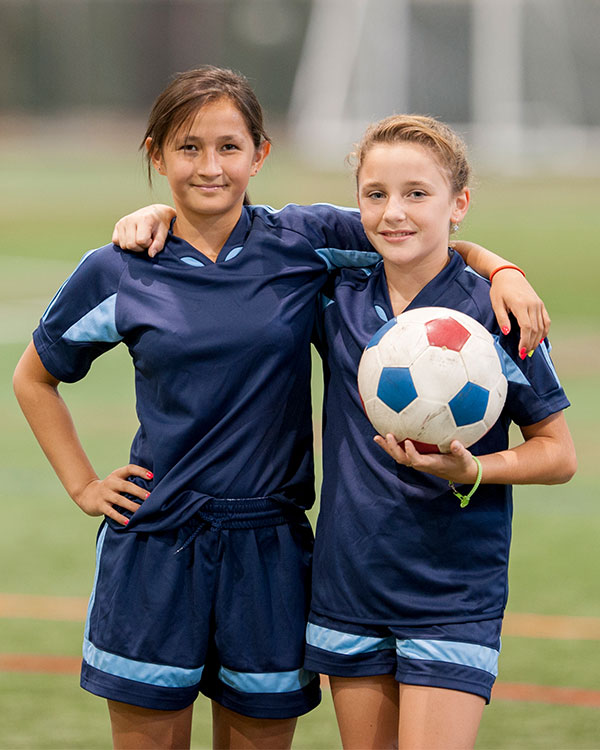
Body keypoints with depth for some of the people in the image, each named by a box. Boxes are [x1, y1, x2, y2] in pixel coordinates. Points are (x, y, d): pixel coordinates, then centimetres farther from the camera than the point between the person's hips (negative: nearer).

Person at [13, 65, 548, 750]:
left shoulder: (304, 242, 1)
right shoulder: (117, 274, 1)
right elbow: (34, 378, 16)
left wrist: (503, 273, -9)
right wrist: (81, 485, 9)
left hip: (270, 555, 1)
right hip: (153, 555, -1)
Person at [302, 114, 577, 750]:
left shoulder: (495, 313, -8)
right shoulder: (337, 298, 3)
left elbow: (558, 453, -3)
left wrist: (471, 471, -19)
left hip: (453, 599, -4)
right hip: (348, 591, 4)